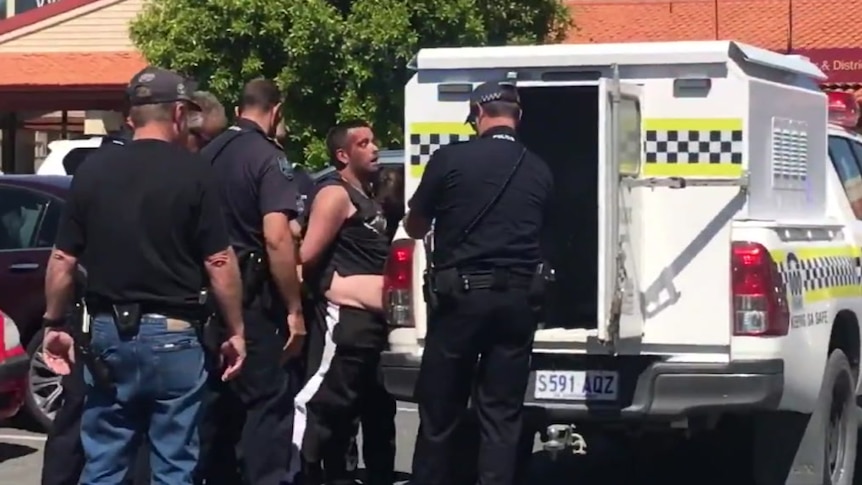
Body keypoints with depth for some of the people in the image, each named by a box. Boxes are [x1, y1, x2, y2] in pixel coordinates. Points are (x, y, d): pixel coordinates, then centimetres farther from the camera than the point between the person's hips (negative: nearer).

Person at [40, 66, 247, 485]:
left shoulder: (92, 170, 4)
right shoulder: (192, 172, -7)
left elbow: (63, 260, 5)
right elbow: (219, 262, -8)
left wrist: (54, 324, 16)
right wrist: (236, 331, 1)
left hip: (109, 331, 4)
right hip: (171, 334, -3)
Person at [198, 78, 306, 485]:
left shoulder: (209, 153, 10)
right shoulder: (268, 158, -12)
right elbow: (276, 238, -21)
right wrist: (294, 308, -16)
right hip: (254, 297, -7)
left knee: (219, 402, 15)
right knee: (268, 404, -3)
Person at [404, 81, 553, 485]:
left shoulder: (450, 159, -4)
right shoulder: (539, 171, 5)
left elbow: (415, 227, 7)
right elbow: (538, 231, 13)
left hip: (460, 295, -3)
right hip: (515, 298, 3)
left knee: (439, 410, 7)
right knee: (501, 414, 5)